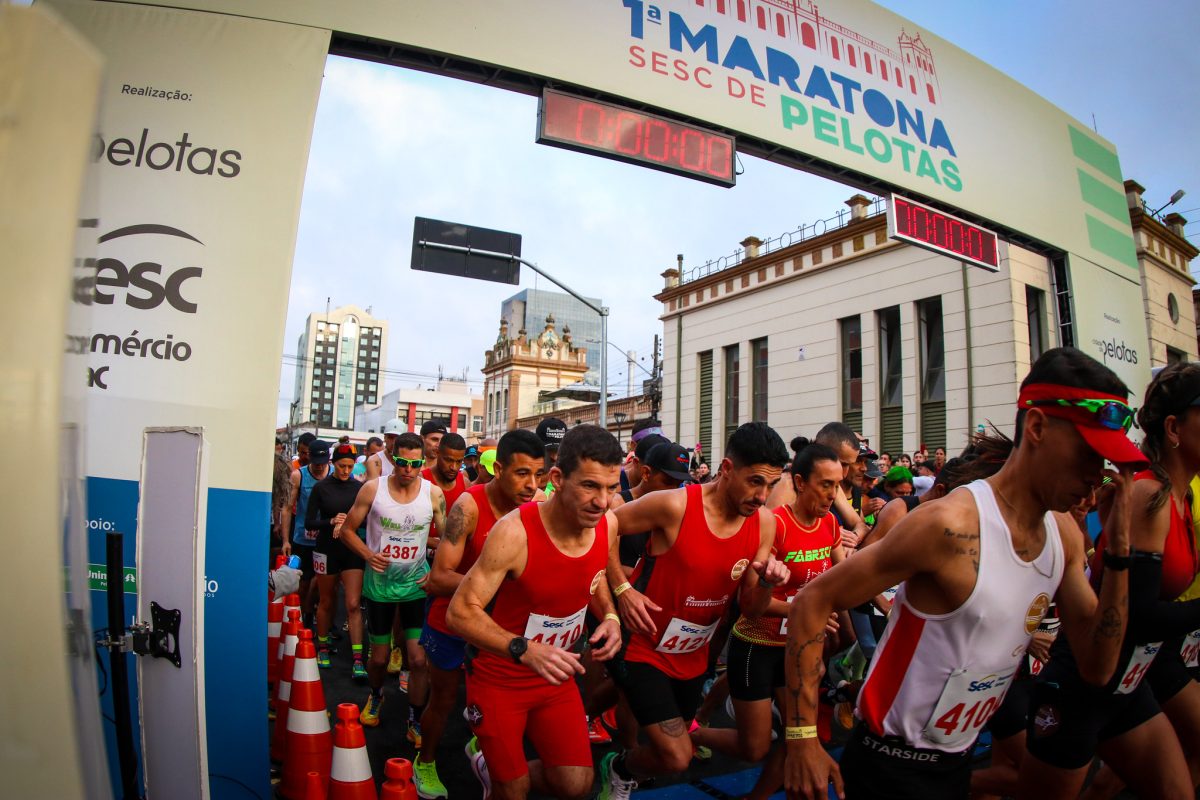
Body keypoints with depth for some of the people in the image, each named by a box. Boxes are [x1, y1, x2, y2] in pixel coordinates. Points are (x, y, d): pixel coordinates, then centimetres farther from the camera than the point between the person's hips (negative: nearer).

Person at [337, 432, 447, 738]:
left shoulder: (434, 494, -8)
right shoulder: (373, 489, -10)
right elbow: (347, 529, -1)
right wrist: (368, 554, -17)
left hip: (417, 584, 0)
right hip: (380, 583, 1)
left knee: (419, 659, -7)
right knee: (379, 657, 14)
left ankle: (416, 722, 15)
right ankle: (375, 696, 48)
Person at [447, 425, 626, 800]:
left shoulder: (608, 524, -11)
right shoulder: (515, 531, -29)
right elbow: (460, 612, -27)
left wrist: (609, 617, -9)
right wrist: (525, 650, -40)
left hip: (556, 675, 5)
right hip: (500, 677, -4)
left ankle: (493, 767, 29)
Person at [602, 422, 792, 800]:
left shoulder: (763, 522, -7)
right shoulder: (674, 505, -25)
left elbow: (750, 610, -2)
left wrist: (767, 583, -23)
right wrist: (622, 589, -20)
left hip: (693, 656, 6)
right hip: (644, 648, -6)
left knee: (667, 749, 20)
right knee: (677, 757, -10)